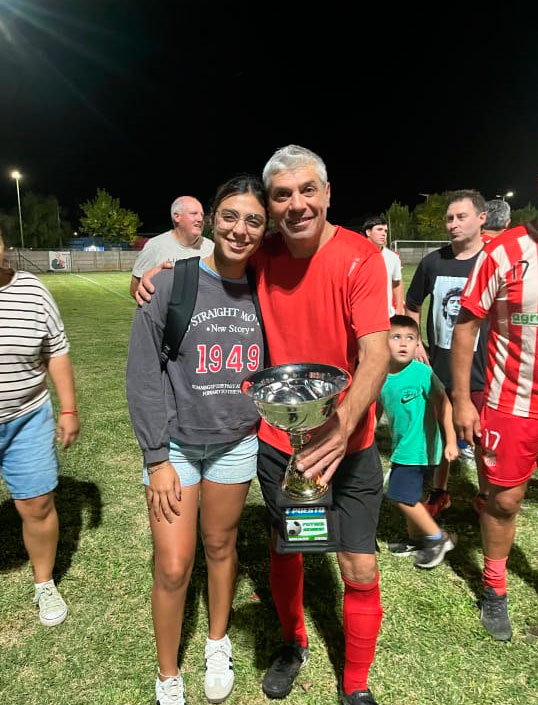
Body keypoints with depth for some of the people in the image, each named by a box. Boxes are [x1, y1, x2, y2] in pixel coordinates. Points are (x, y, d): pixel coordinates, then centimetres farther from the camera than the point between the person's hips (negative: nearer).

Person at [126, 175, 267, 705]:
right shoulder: (171, 285, -11)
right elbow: (144, 376, -10)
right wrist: (157, 458, -11)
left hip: (236, 443, 2)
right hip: (176, 443, -2)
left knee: (220, 546, 18)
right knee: (173, 568, 3)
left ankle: (218, 646, 45)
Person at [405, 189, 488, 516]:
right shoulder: (433, 262, 1)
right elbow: (413, 307, 14)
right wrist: (415, 343, 2)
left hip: (482, 370, -2)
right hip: (439, 368, 3)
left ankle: (484, 495, 34)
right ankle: (440, 492, 34)